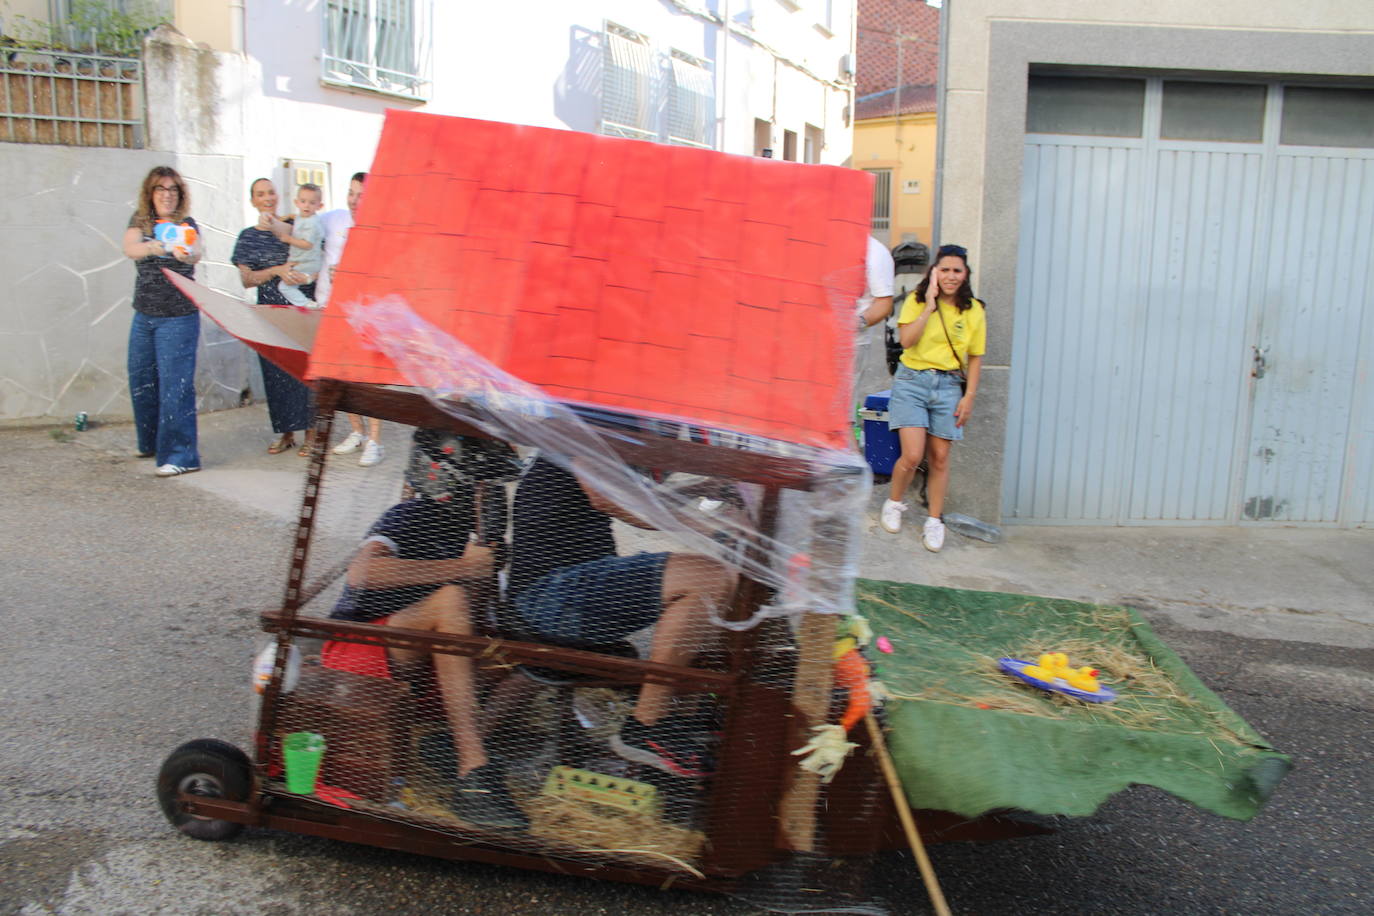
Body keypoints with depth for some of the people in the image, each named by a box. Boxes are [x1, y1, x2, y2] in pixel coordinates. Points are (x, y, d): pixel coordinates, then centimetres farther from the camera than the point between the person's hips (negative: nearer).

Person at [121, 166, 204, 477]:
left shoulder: (186, 225, -4)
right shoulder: (140, 222, 5)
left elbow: (196, 252, -26)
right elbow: (129, 249, -17)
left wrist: (188, 254, -51)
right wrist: (152, 247, -40)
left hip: (178, 317, -5)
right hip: (144, 315, 5)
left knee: (175, 384, -10)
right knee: (140, 381, 14)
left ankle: (181, 455, -6)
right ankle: (152, 443, 32)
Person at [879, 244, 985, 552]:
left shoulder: (973, 310, 4)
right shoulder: (916, 300, -1)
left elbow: (975, 357, 9)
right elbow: (906, 340, -15)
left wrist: (970, 395, 2)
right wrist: (930, 306, -16)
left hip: (948, 386, 2)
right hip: (912, 381, -2)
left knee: (939, 457, 4)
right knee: (912, 455, -11)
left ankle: (935, 521, 17)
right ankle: (893, 503, 17)